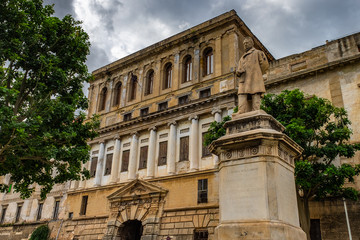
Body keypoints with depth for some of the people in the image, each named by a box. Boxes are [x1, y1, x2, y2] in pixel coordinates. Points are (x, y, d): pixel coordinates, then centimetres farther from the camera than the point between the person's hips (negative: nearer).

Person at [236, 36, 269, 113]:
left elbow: (265, 64, 6)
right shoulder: (242, 58, 32)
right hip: (244, 82, 4)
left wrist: (256, 74, 5)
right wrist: (239, 72, 0)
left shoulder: (258, 53, 17)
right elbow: (238, 70, 24)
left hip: (254, 81, -4)